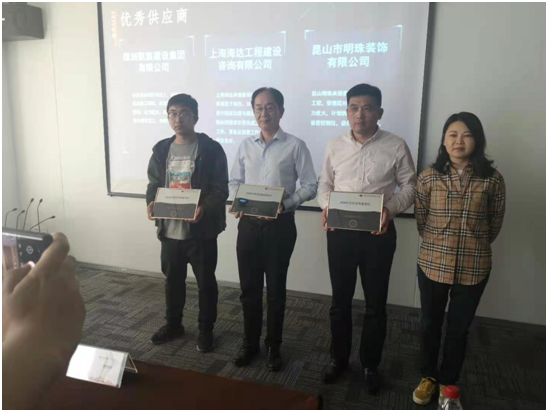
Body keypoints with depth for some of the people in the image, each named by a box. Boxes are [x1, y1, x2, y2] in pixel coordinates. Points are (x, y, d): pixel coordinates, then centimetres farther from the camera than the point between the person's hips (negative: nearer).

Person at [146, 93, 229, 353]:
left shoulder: (211, 149, -8)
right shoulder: (161, 150, 8)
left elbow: (221, 189, -10)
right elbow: (154, 183, 13)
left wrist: (205, 208, -28)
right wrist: (151, 202, -8)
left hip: (201, 230, -4)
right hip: (169, 229, 5)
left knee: (206, 282, 9)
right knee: (172, 280, 19)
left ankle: (206, 330, 28)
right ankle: (173, 325, 39)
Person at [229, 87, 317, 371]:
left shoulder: (295, 146, -3)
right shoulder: (245, 146, 9)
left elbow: (310, 186, -4)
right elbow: (234, 181, 14)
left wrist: (286, 204, -19)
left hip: (280, 225, -3)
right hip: (249, 223, 4)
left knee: (275, 288, 8)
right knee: (249, 287, 11)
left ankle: (274, 346, 26)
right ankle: (250, 343, 28)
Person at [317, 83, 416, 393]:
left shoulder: (396, 146, -5)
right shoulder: (335, 146, 3)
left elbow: (410, 187, 0)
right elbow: (324, 184, 11)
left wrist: (390, 208, -18)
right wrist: (326, 206, -10)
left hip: (378, 234, -2)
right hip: (340, 232, 2)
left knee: (376, 304, 10)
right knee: (340, 300, 13)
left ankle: (370, 365, 31)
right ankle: (339, 358, 33)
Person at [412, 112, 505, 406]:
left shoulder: (492, 179, -6)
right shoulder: (429, 177, -5)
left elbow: (495, 223, 6)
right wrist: (437, 244, 10)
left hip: (474, 268, 0)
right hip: (432, 263, 1)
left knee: (459, 329, 14)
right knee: (430, 324, 15)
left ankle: (448, 382, 36)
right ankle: (428, 377, 37)